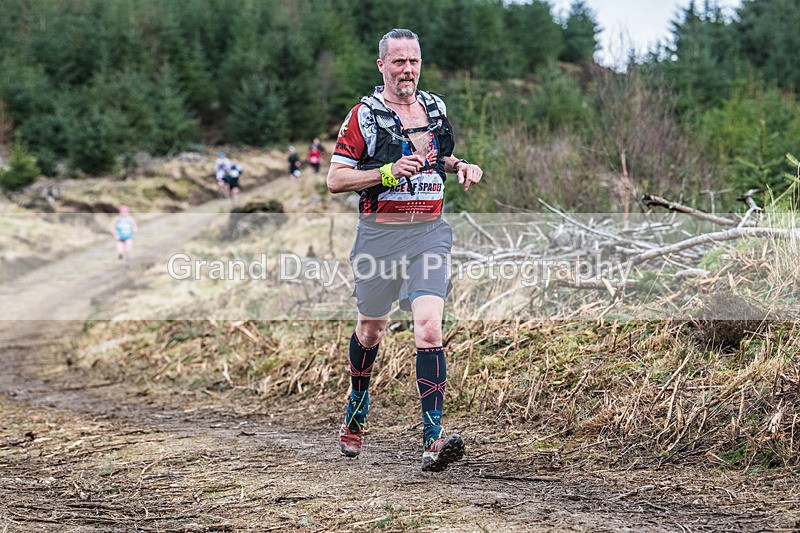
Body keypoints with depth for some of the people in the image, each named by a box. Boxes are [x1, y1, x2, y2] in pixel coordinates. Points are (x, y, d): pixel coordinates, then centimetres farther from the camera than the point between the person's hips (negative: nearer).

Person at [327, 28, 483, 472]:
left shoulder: (436, 108, 10)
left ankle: (433, 439, -21)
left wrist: (460, 166, 6)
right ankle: (357, 411, 42)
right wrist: (389, 173, -19)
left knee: (428, 327, -15)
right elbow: (335, 179, -7)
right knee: (371, 329, 15)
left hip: (429, 233, 2)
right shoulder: (364, 114, -5)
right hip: (380, 234, -2)